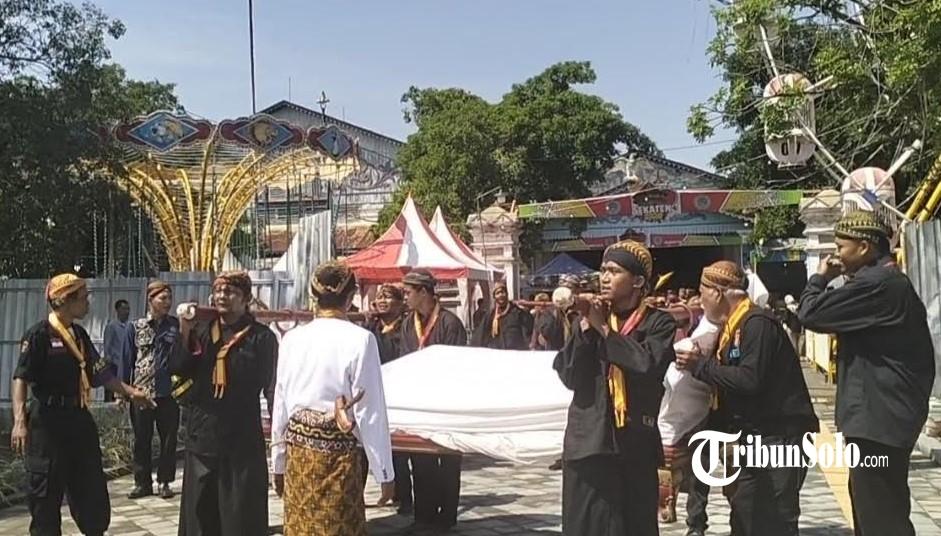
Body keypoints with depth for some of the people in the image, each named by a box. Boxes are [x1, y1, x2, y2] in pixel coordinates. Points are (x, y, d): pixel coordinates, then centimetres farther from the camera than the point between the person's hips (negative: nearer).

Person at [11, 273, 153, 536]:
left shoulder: (80, 334, 11)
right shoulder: (39, 334, -11)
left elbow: (99, 372, 16)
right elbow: (21, 379, -16)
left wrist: (129, 391, 11)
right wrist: (19, 421, -26)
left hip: (79, 418, 8)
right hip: (48, 421, -7)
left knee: (92, 489, 16)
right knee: (46, 495, 1)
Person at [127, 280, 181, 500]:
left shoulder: (176, 325, 3)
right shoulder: (136, 327, 5)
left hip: (168, 392, 0)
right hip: (141, 391, 1)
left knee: (168, 439, 5)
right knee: (142, 440, 7)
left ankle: (164, 482, 18)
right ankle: (143, 482, 18)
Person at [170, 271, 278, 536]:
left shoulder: (261, 337, -6)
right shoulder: (201, 330, 9)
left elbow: (273, 386, -7)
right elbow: (178, 369, 2)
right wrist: (185, 332, -10)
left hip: (242, 438, -4)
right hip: (202, 435, 5)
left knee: (242, 513, 4)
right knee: (199, 509, 14)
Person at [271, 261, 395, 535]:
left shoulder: (292, 338, 0)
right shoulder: (360, 339, -14)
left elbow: (280, 405, 7)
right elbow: (371, 412, -12)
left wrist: (279, 462, 19)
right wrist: (384, 472, -3)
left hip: (298, 449, 4)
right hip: (339, 453, -4)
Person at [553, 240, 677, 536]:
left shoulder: (659, 323, 0)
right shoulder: (590, 319, 9)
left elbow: (648, 364, -20)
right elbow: (569, 377, -1)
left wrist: (604, 328, -11)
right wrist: (586, 326, -9)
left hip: (635, 443, -2)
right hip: (589, 441, 2)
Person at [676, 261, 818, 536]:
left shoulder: (757, 323, -16)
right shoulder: (733, 327, 14)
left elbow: (750, 380, -26)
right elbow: (729, 382, 15)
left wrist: (700, 365, -17)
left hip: (780, 437, -10)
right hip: (756, 438, 10)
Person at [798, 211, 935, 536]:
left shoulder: (874, 283, -21)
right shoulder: (891, 281, 15)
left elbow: (810, 314, -19)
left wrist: (820, 277, 0)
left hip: (877, 416, -11)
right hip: (887, 412, 11)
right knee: (881, 510, 19)